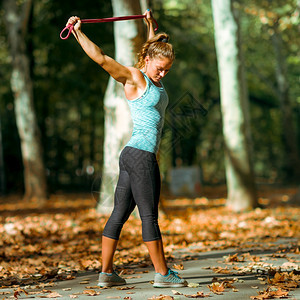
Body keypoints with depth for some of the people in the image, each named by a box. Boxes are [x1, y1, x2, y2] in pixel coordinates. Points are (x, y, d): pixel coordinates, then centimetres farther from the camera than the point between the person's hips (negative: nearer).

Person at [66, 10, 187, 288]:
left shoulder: (153, 78, 15)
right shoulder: (133, 77, -8)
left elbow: (157, 48, 36)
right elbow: (101, 58, -18)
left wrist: (151, 25, 46)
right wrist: (78, 32, -24)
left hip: (131, 154, 9)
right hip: (141, 155, -9)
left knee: (119, 214, 8)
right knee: (149, 216, -2)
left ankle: (106, 273, 11)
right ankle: (162, 274, 6)